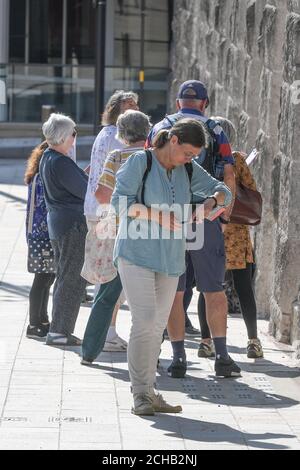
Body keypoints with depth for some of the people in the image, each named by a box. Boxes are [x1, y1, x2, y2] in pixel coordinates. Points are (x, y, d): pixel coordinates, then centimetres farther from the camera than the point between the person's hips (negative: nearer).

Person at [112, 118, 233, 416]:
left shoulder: (188, 170, 10)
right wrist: (158, 215, -20)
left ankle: (148, 392, 13)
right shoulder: (140, 162, -6)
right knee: (145, 320, -15)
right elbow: (120, 201, -12)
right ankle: (140, 394, -10)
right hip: (136, 254, -6)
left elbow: (223, 191, 15)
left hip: (170, 258, 6)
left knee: (158, 326, 7)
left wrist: (213, 199, -8)